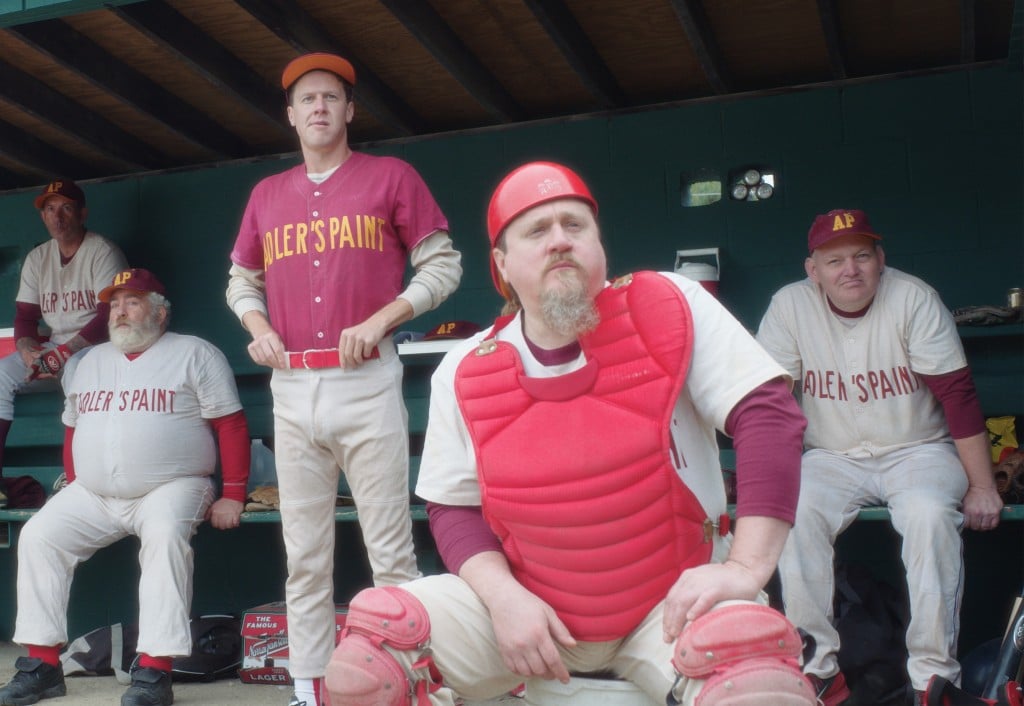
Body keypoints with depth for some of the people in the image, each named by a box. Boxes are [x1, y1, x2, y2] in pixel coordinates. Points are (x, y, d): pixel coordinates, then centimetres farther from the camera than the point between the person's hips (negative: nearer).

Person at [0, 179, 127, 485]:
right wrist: (28, 351, -12)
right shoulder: (37, 258, 11)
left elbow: (108, 316, -17)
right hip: (51, 349, 7)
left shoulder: (103, 252, -8)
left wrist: (64, 351, -22)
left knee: (76, 368, -37)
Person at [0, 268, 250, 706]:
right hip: (91, 496, 6)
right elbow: (73, 431, 25)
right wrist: (74, 487, 12)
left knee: (165, 536, -34)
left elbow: (231, 426, -4)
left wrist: (232, 497, -12)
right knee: (37, 537, -13)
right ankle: (42, 663, -8)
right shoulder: (91, 362, 20)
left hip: (170, 488, -5)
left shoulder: (194, 354, 2)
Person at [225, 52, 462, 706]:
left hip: (368, 383, -4)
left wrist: (380, 319, -10)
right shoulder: (267, 195, 16)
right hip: (293, 389, 4)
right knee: (305, 552, 8)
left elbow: (443, 264, 2)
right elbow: (241, 279, 25)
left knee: (391, 548, -3)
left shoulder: (391, 176, 4)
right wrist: (258, 327, 4)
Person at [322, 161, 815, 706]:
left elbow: (769, 415, -13)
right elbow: (452, 505, 5)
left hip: (672, 599, -2)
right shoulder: (464, 373, -1)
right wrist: (502, 594, -14)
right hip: (528, 599, 3)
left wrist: (746, 568, -21)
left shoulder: (669, 309, -8)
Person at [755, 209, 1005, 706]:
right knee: (793, 514, -28)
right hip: (832, 457, 2)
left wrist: (982, 487, -11)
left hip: (916, 451, -1)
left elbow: (957, 394, -10)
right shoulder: (789, 306, -5)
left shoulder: (914, 299, -10)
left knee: (930, 514, -32)